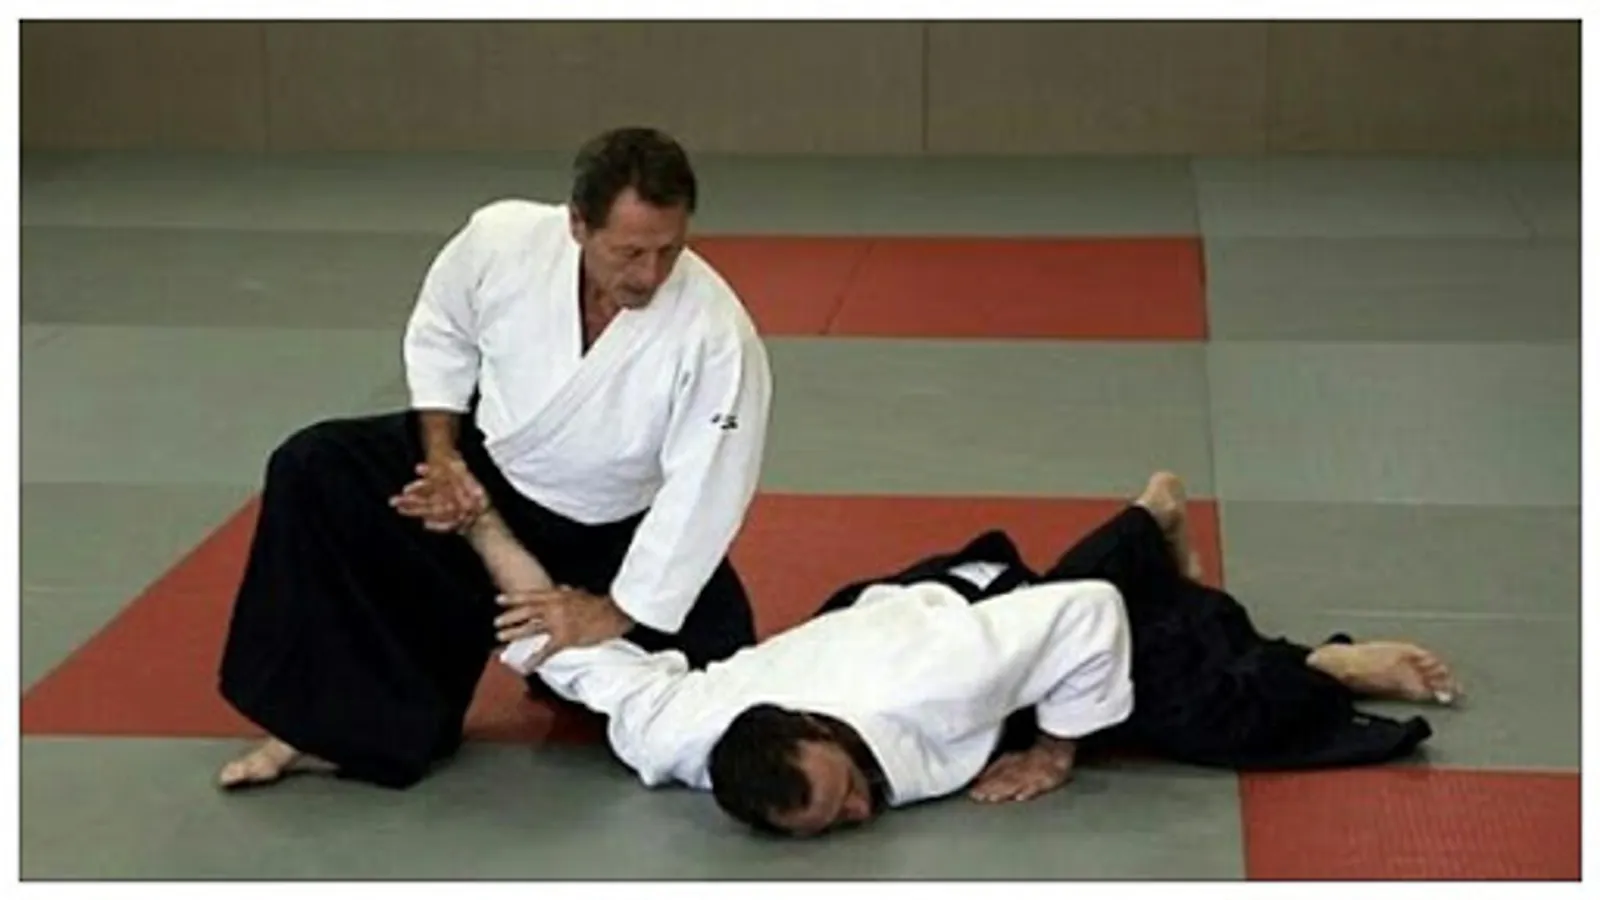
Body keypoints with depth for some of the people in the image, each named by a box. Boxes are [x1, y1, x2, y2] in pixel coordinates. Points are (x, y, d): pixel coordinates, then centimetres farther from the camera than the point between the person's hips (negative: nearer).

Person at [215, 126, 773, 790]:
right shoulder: (502, 239, -24)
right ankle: (322, 723, -12)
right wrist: (440, 457, -14)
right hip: (486, 476, 2)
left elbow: (705, 493, -27)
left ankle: (569, 661, 19)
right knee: (312, 472, -19)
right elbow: (440, 334, -3)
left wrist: (614, 613, -23)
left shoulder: (717, 332, -32)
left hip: (609, 537, -1)